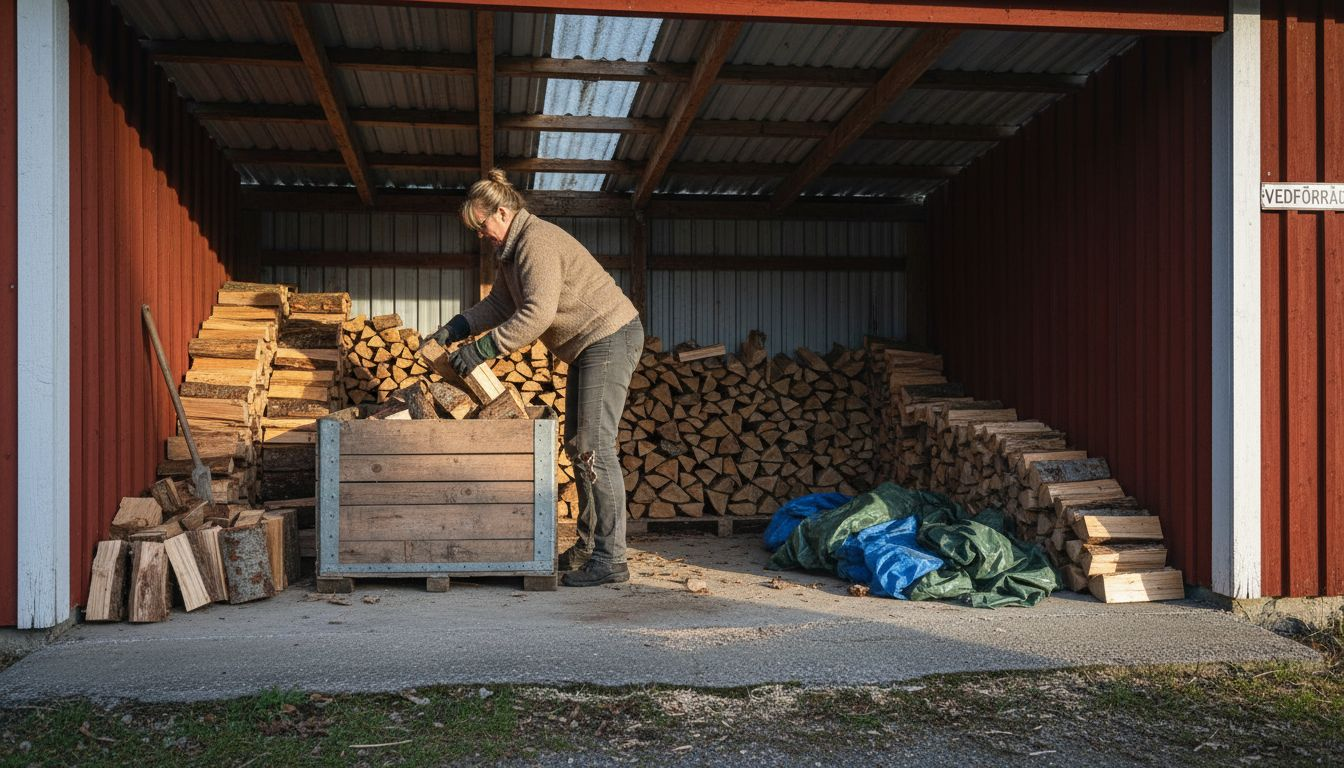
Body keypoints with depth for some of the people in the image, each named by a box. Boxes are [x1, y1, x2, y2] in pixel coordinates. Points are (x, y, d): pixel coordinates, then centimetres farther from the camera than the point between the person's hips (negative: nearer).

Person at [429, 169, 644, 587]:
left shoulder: (537, 241, -20)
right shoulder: (510, 250, 13)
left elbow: (538, 313, -27)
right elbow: (499, 304, 15)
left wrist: (483, 349, -26)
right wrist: (453, 329, 3)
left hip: (610, 337, -11)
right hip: (587, 346, 11)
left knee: (594, 447, -14)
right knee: (578, 445, 13)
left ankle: (610, 558, -13)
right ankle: (589, 545, 20)